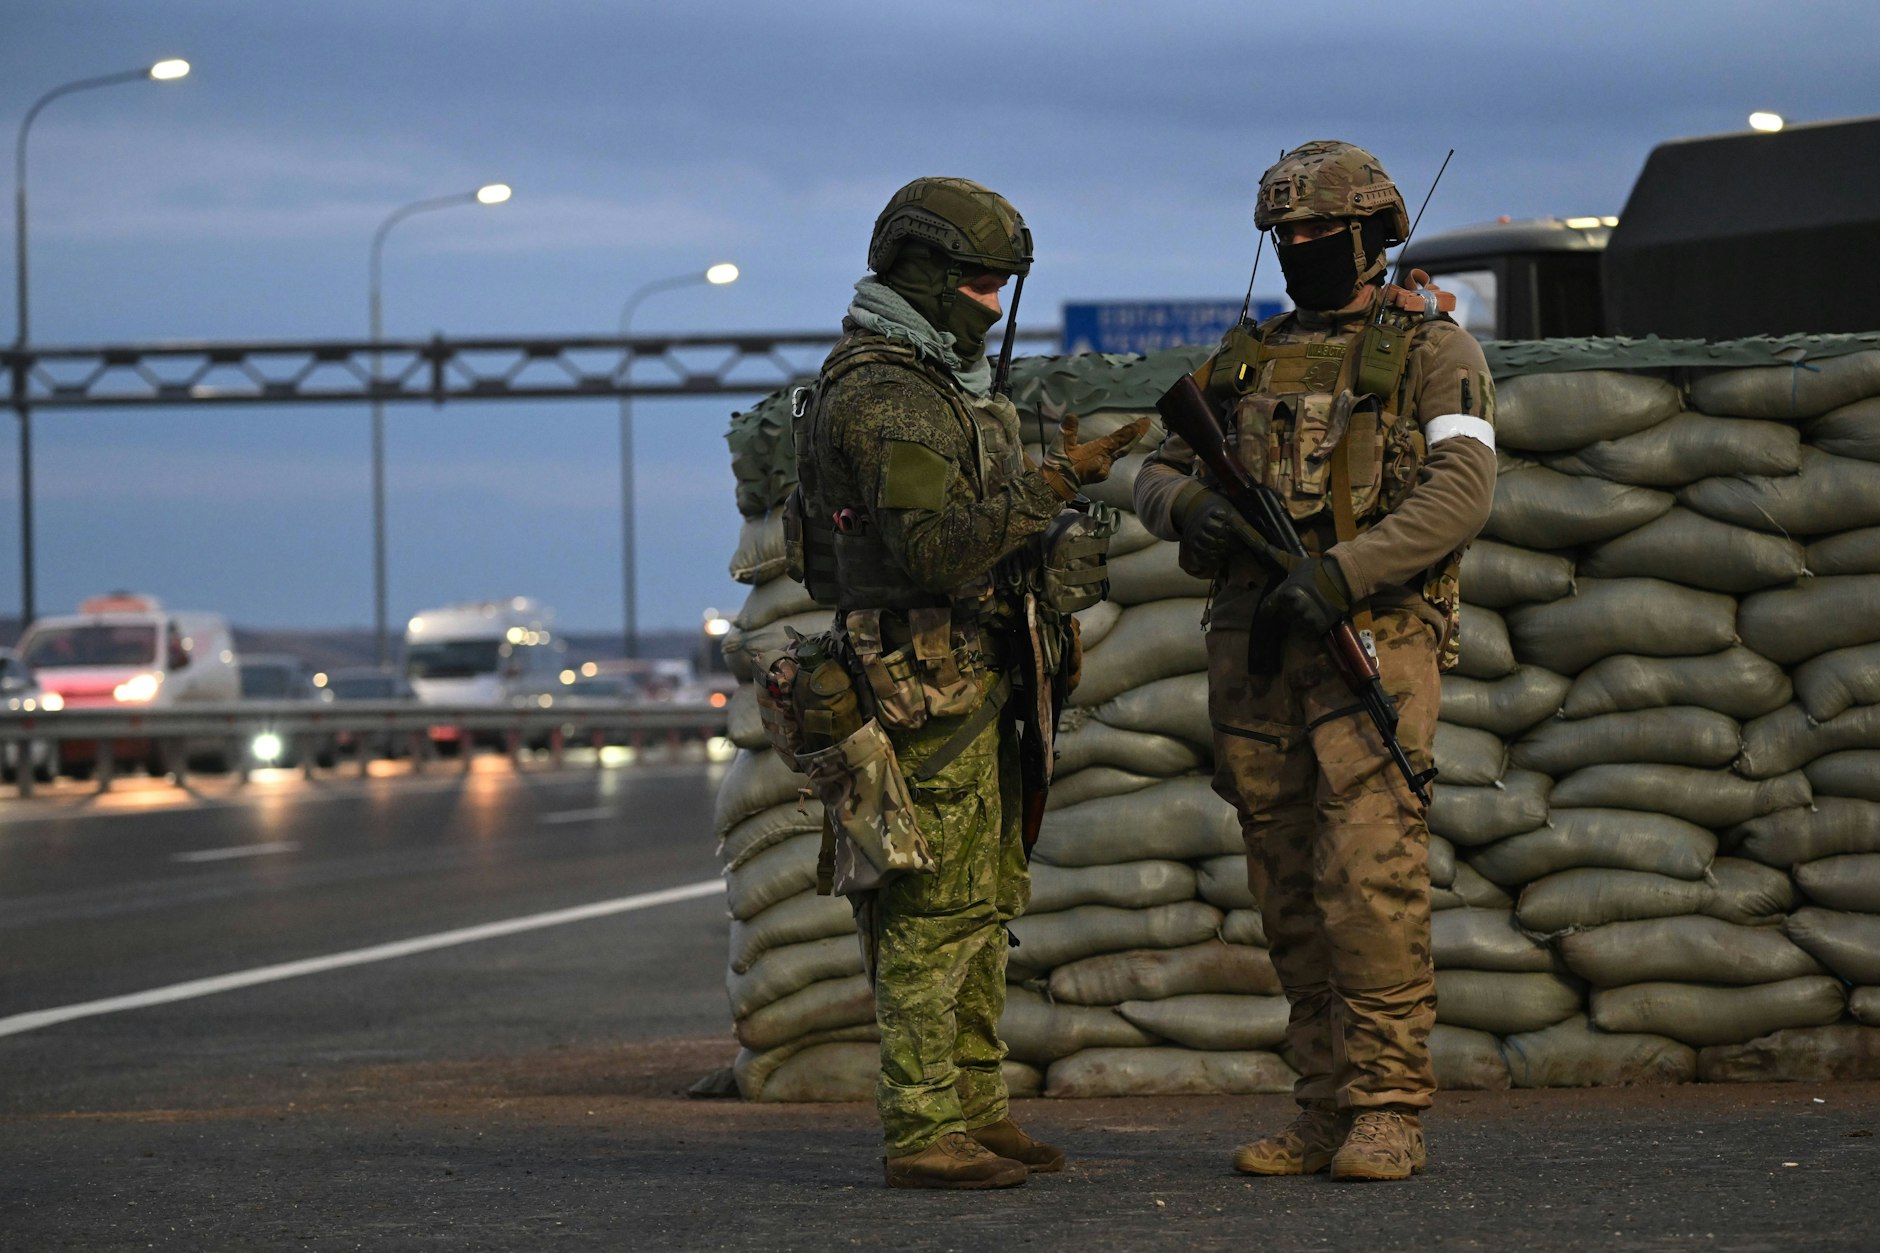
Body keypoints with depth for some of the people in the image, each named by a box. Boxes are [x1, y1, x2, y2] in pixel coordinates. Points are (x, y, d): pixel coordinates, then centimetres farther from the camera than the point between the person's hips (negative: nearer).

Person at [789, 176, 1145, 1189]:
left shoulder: (942, 381, 17)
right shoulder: (879, 395, -16)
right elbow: (939, 549, -26)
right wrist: (1055, 484, -28)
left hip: (973, 681, 11)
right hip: (923, 684, -11)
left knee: (981, 907, 13)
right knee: (931, 913, -10)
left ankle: (977, 1112, 19)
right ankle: (924, 1135, -9)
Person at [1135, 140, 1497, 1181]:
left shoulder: (1434, 353, 2)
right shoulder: (1246, 360, 18)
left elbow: (1460, 490, -12)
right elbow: (1157, 473, 19)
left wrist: (1338, 575, -23)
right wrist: (1188, 507, -7)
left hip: (1373, 637, -6)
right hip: (1255, 645, 6)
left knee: (1370, 877, -14)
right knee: (1291, 891, 6)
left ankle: (1390, 1112, -8)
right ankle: (1326, 1114, 12)